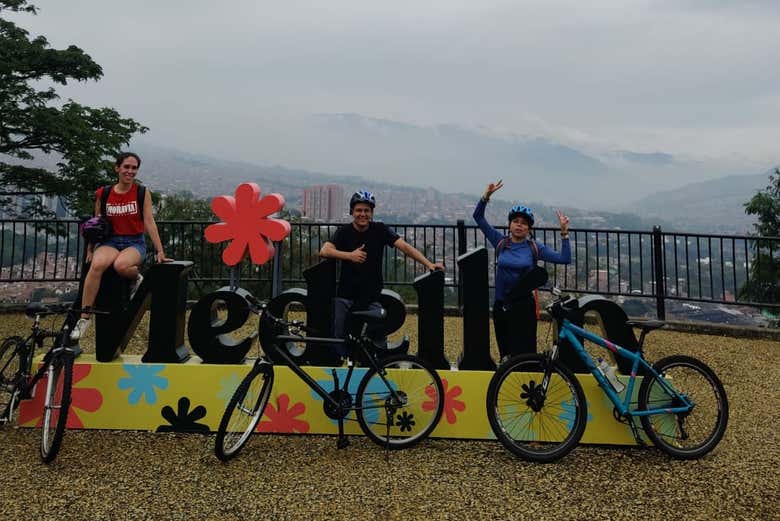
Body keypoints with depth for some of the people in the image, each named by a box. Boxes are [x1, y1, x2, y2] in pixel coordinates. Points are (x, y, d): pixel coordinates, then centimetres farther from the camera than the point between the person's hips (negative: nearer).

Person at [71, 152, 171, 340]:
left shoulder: (142, 193, 1)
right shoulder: (103, 194, 6)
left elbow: (149, 222, -3)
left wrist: (159, 251, -8)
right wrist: (90, 249, 11)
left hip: (135, 242, -2)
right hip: (111, 241, 2)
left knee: (121, 265, -37)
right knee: (97, 265, -32)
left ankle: (137, 278, 0)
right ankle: (84, 318, -24)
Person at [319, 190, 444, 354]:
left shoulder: (380, 230, 0)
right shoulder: (344, 231, -1)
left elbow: (404, 246, -8)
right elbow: (324, 251, -16)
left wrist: (429, 264, -19)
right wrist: (349, 255, -31)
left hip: (372, 296, 0)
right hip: (346, 295, 0)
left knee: (378, 339, -4)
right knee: (339, 337, 4)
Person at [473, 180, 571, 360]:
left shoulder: (534, 247, -1)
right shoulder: (501, 242, 2)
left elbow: (564, 258, -9)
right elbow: (478, 217, 2)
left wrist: (564, 233, -15)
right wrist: (486, 196, -10)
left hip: (523, 306, -2)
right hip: (501, 306, 2)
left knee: (524, 353, -3)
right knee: (505, 352, 11)